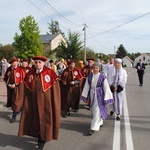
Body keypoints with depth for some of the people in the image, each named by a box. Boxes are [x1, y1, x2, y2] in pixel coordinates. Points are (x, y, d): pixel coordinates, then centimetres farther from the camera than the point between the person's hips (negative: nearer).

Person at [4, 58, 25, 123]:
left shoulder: (20, 70, -12)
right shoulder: (8, 69, 1)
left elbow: (23, 79, -12)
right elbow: (5, 78, 8)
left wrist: (15, 84, -15)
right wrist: (8, 84, -7)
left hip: (18, 88, -5)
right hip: (10, 87, 5)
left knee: (16, 101, -3)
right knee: (11, 100, 15)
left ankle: (14, 116, 8)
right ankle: (18, 109, 40)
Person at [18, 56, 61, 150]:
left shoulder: (50, 73, -10)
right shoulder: (30, 74, 1)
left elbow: (55, 89, -8)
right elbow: (28, 90, 6)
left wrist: (54, 103, -10)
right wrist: (27, 102, 4)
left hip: (46, 101, -3)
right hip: (34, 101, 4)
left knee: (45, 119, 7)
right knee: (36, 118, 15)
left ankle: (43, 139, 22)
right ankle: (39, 135, 35)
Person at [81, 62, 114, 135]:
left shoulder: (102, 77, -13)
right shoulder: (89, 76, -2)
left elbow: (106, 88, -10)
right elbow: (86, 87, 4)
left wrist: (106, 99, -10)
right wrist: (85, 97, 5)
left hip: (99, 96, -5)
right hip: (92, 95, 5)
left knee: (97, 111, -3)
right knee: (93, 111, 17)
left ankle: (94, 128, 5)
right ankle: (100, 122, 40)